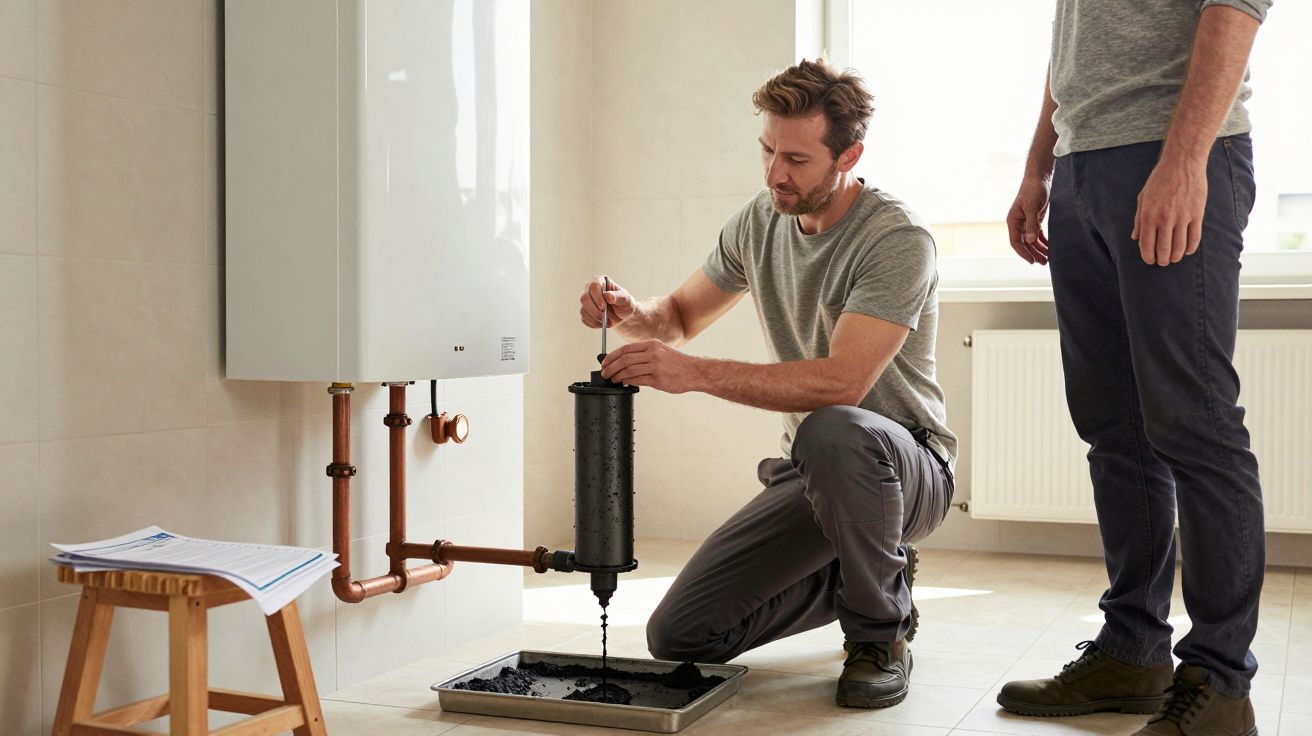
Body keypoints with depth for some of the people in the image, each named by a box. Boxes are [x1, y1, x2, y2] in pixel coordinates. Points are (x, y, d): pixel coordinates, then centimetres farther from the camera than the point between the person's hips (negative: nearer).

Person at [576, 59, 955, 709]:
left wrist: (694, 373, -35)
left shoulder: (897, 239, -20)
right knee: (678, 637, -4)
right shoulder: (759, 221, 3)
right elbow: (682, 315, 16)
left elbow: (842, 381, -32)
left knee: (831, 432, -43)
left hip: (908, 466, -6)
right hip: (807, 477, 6)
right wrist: (630, 313, -8)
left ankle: (880, 634, -15)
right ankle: (870, 576, 18)